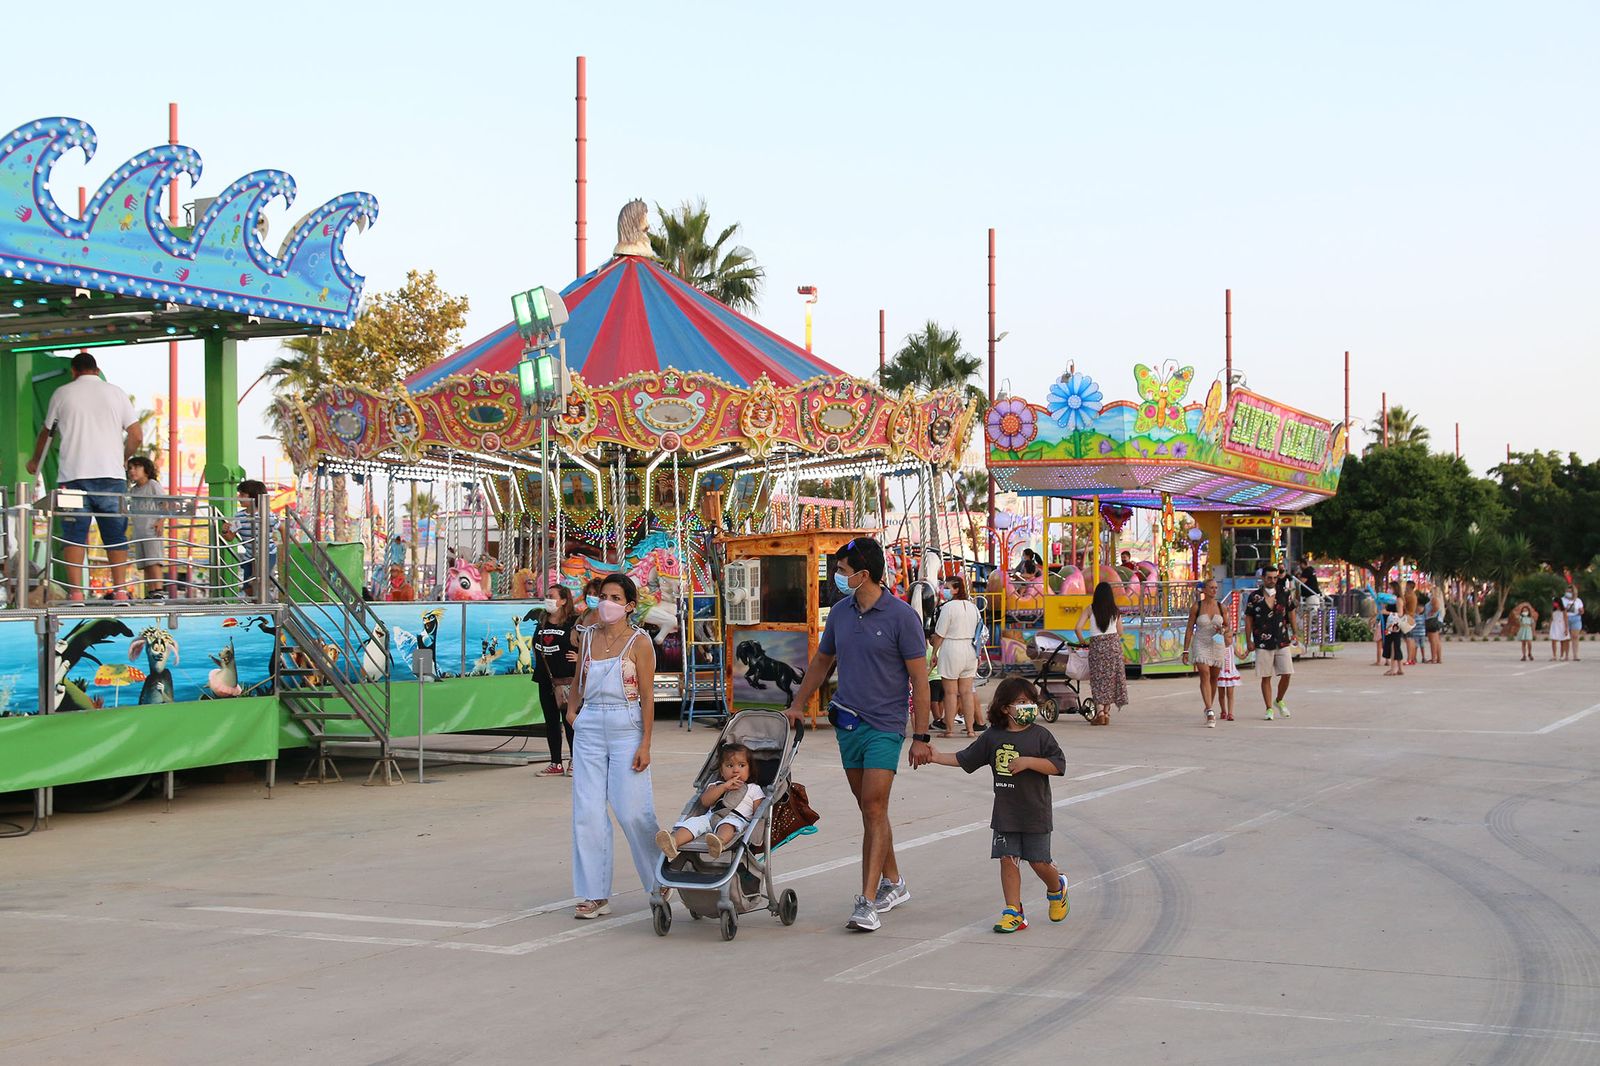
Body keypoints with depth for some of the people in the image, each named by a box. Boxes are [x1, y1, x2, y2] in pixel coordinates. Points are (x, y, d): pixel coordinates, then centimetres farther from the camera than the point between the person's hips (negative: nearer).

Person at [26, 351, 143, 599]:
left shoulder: (63, 393, 9)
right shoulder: (116, 393, 11)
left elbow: (46, 433, 21)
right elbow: (137, 436, 7)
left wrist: (35, 461, 38)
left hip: (73, 476, -1)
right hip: (112, 475, 1)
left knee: (75, 534, 0)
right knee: (115, 535, 4)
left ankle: (76, 591, -9)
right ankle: (120, 590, -1)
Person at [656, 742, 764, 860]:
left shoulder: (753, 789, 24)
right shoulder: (717, 786, 31)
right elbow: (705, 801, 11)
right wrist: (724, 787, 4)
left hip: (737, 819, -3)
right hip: (711, 817, 3)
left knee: (728, 824, -39)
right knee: (695, 822, -28)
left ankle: (719, 841, -75)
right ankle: (674, 840, -57)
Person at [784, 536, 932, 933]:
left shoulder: (901, 616, -10)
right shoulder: (840, 613, 7)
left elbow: (919, 679, -8)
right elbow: (821, 662, 23)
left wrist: (921, 737, -11)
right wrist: (797, 706, 25)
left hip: (884, 725, -6)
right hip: (847, 722, 6)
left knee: (874, 807, -12)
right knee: (867, 808, 12)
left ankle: (867, 902, -14)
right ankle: (893, 883, 27)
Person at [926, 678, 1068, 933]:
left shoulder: (1040, 735, -6)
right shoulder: (992, 737, 4)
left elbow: (1058, 766, -13)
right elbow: (964, 759, 11)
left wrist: (1028, 762, -22)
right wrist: (935, 756, 4)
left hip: (1035, 812, -3)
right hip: (1005, 813, 3)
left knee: (1039, 861, 3)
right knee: (1008, 860, -2)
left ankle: (1057, 889, 35)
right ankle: (1014, 912, 4)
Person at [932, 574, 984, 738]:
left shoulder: (948, 607, -11)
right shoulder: (973, 607, 10)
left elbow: (939, 634, -11)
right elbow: (977, 632, 16)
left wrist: (934, 652, 0)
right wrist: (977, 656, 23)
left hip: (951, 650, -6)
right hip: (970, 651, 7)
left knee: (951, 692, -2)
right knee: (966, 691, 8)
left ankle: (949, 729, 1)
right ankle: (970, 728, 7)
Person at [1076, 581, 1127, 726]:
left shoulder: (1090, 609, -1)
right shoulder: (1115, 610, 5)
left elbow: (1078, 627, -7)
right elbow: (1120, 631, 9)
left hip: (1097, 645, -2)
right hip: (1113, 644, 2)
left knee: (1098, 679, 2)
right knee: (1111, 678, 9)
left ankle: (1100, 712, -12)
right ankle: (1107, 713, 12)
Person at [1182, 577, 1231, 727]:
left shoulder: (1220, 606, 3)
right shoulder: (1196, 607, -4)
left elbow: (1227, 625, 15)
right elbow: (1189, 629, -1)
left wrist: (1222, 630, -10)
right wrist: (1186, 650, -4)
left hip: (1217, 645, 3)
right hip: (1200, 645, -3)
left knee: (1214, 678, 11)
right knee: (1205, 675, -16)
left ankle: (1208, 707, 31)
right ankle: (1210, 711, -23)